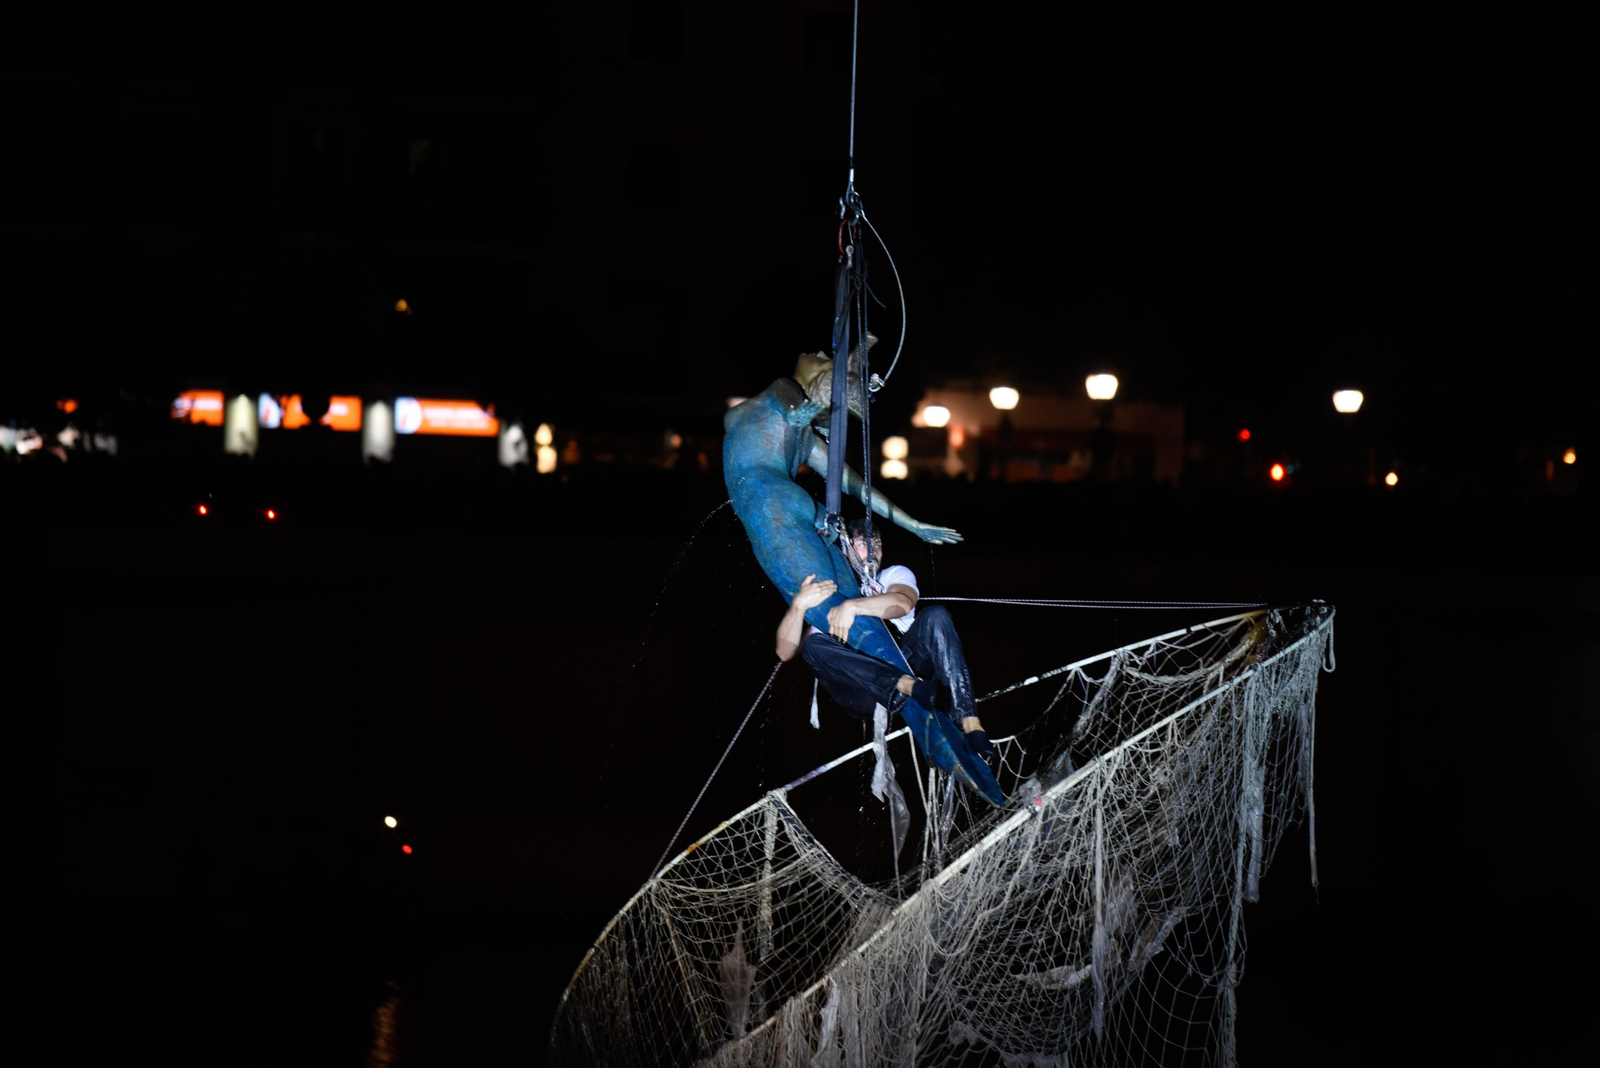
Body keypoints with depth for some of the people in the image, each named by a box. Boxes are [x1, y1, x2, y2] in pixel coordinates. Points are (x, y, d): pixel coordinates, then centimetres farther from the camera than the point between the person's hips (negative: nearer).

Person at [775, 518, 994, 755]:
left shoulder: (894, 575, 17)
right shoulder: (826, 594, 16)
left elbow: (902, 603, -10)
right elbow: (785, 651, -2)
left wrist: (852, 607, -24)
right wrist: (799, 604, -19)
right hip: (868, 695, -1)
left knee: (935, 615, -22)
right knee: (814, 645, -25)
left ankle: (971, 726, -38)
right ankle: (911, 687, -47)